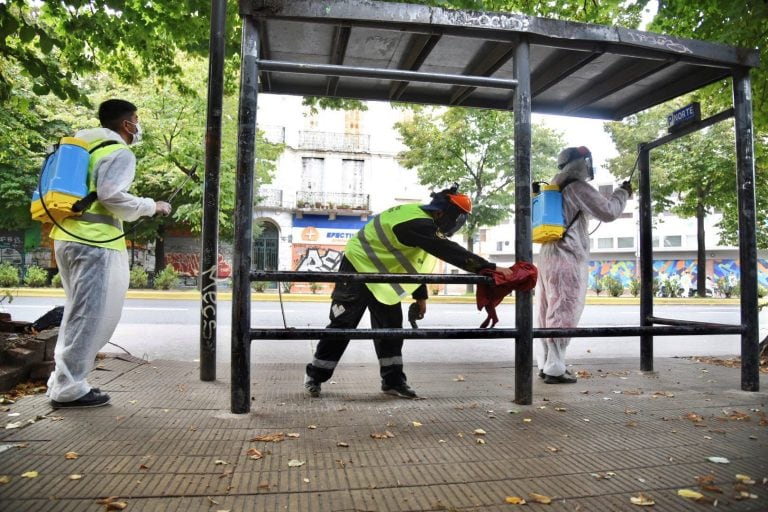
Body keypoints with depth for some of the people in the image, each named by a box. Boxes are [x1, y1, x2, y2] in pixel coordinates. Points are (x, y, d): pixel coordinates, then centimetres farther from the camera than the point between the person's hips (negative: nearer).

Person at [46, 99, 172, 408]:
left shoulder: (83, 145, 22)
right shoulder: (119, 152, -6)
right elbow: (111, 195, -18)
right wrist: (151, 206, -8)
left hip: (68, 236, 10)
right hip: (95, 241, -9)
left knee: (78, 313, 17)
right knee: (92, 316, -4)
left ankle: (63, 381, 21)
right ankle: (69, 389, -1)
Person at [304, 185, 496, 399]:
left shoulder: (420, 219, 3)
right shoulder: (416, 222, -28)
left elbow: (415, 260, 12)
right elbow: (448, 251, -37)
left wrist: (420, 295, 10)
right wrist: (488, 267, -37)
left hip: (380, 274, 10)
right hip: (358, 267, -9)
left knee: (391, 325, 5)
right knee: (342, 325, -2)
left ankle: (393, 380, 13)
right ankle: (315, 376, 13)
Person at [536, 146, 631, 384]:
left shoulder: (556, 187, 19)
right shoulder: (578, 187, -7)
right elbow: (608, 212, -7)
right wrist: (623, 193, 8)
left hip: (548, 255, 9)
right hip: (567, 257, -9)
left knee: (549, 313, 9)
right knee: (564, 314, -7)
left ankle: (546, 364, 13)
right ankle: (554, 369, -5)